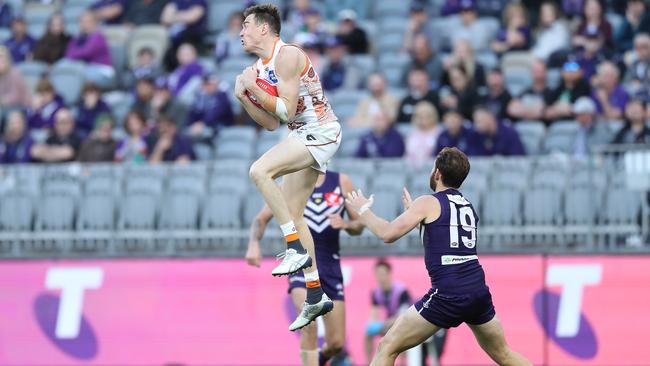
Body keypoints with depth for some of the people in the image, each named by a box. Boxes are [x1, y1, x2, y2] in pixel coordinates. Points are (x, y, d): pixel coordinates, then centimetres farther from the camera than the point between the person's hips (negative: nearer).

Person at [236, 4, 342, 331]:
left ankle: (297, 250, -25)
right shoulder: (259, 69, 13)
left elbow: (287, 111, -21)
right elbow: (271, 123, 13)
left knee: (260, 171, -27)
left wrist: (253, 87, -17)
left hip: (321, 131, -10)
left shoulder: (287, 56, -16)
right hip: (301, 136, 10)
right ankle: (316, 297, 16)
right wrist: (243, 97, 2)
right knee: (292, 216, 9)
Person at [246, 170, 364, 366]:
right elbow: (261, 218, 4)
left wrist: (345, 224, -15)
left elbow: (359, 225, 8)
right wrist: (254, 244, -15)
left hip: (330, 264, 2)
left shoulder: (341, 182, 2)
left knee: (336, 343, 4)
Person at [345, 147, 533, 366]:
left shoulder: (428, 203, -2)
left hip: (448, 295, -7)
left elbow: (388, 234, -7)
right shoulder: (468, 206, 19)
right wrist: (413, 211, 42)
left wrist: (363, 210, 10)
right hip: (478, 290, 7)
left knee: (387, 348, 0)